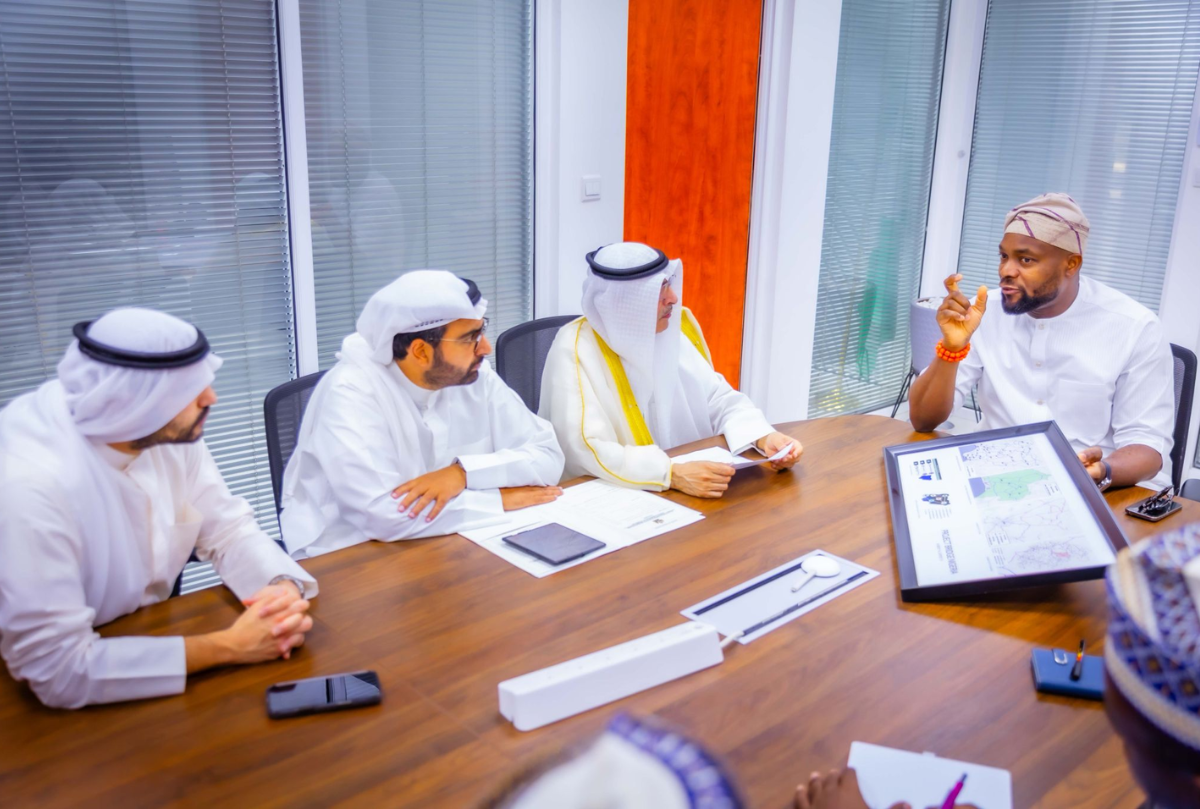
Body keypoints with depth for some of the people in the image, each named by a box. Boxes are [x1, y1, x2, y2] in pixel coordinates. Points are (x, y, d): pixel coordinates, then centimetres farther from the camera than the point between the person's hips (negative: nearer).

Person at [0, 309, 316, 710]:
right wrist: (229, 647, -26)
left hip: (148, 639, 6)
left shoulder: (171, 431, -11)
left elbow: (230, 531, -2)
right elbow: (58, 671, -29)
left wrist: (285, 587, -22)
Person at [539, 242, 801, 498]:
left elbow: (718, 400, 5)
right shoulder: (576, 349, -18)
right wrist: (672, 474, -35)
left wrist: (764, 437, -12)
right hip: (608, 496, -4)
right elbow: (587, 451, -26)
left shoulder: (677, 325, 0)